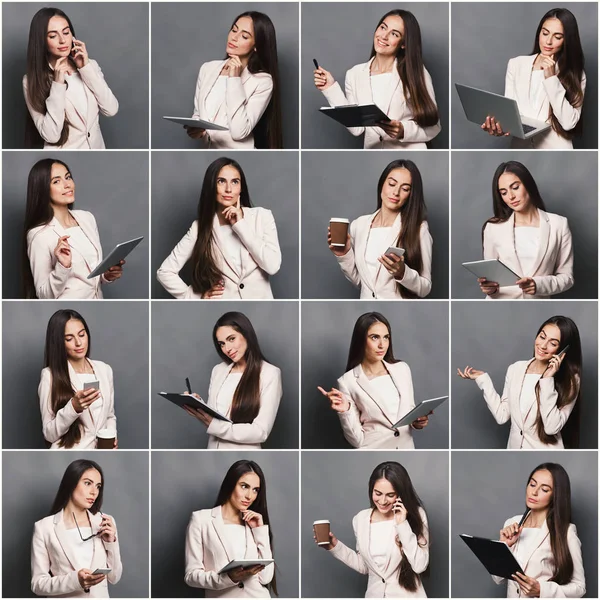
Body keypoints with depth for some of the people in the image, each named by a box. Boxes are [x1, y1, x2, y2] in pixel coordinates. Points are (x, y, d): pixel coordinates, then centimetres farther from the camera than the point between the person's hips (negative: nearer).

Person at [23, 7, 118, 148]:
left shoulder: (90, 65, 3)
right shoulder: (32, 81, -8)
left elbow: (111, 110, -7)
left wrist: (87, 68, -10)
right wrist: (58, 84, -18)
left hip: (96, 146, 3)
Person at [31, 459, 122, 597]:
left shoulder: (105, 522, 2)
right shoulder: (45, 527, -6)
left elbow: (114, 578, 4)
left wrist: (111, 543, -9)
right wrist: (74, 580, -22)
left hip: (100, 595, 2)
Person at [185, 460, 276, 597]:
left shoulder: (255, 525, 13)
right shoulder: (202, 519, 4)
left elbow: (266, 578, 2)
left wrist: (260, 531, 0)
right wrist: (227, 578, -18)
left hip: (258, 595, 2)